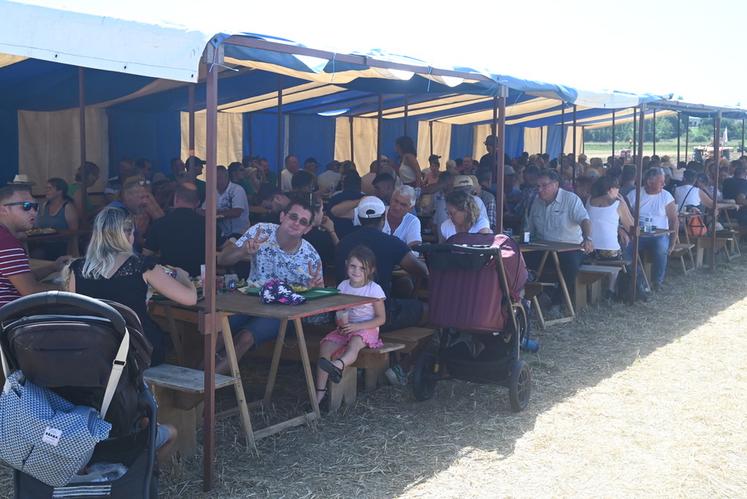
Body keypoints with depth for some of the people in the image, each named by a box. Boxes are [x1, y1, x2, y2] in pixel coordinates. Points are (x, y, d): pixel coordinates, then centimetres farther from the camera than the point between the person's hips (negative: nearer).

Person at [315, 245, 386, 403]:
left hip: (366, 330, -4)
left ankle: (339, 364, -68)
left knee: (354, 342, -37)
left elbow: (381, 318, -7)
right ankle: (320, 390, -23)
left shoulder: (374, 289, -6)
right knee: (326, 345, -22)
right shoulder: (343, 286, 8)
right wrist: (340, 320, -9)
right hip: (344, 328, 4)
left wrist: (357, 326, -17)